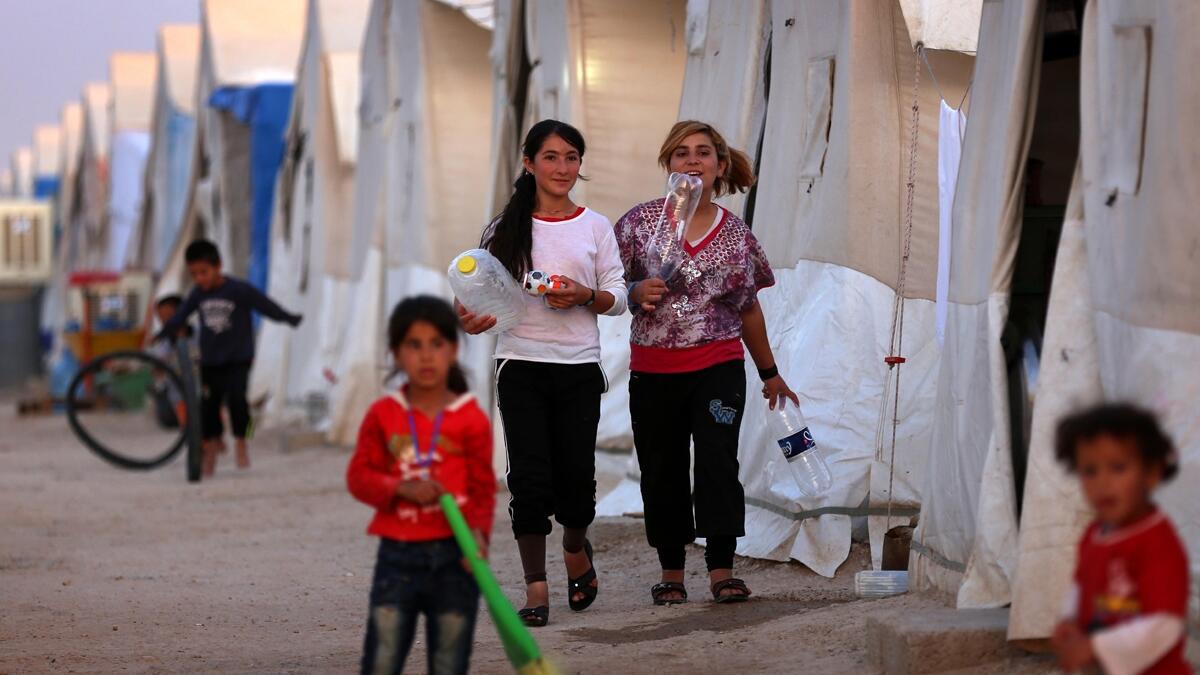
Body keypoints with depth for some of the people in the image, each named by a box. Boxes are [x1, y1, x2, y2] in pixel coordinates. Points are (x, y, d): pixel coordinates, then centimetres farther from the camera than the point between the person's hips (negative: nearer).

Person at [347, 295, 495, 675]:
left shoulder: (472, 420, -1)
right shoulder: (383, 415, 3)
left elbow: (483, 488, -1)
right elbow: (359, 475, 1)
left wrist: (479, 530, -19)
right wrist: (401, 488, -17)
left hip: (453, 555, 0)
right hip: (398, 552, 0)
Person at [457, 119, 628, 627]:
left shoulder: (596, 227, 7)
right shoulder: (507, 229, 5)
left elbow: (617, 298, 7)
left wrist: (584, 295, -13)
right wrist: (475, 318, -17)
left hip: (579, 368, 1)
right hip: (521, 365, -1)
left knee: (575, 478, -2)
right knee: (530, 479, -8)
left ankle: (576, 548, 30)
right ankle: (535, 587, 1)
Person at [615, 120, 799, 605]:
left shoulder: (736, 234, 6)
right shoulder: (640, 221, 1)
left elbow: (749, 310, 16)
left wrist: (770, 374, 21)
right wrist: (636, 293, -18)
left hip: (718, 367, 0)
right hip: (653, 370, 0)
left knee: (718, 461, -13)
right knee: (663, 472, 5)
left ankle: (722, 569, -10)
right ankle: (671, 572, 15)